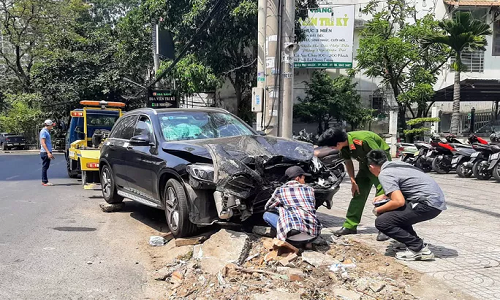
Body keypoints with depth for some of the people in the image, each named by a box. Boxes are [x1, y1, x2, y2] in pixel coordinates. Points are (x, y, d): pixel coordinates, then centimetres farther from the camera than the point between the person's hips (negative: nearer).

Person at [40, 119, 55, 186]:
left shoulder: (47, 131, 18)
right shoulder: (43, 131, -11)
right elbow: (43, 143, -18)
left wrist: (50, 153, 25)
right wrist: (48, 152, -25)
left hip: (47, 152, 10)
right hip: (45, 152, -10)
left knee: (46, 167, 12)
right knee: (45, 167, -5)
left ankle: (44, 181, 18)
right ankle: (45, 182, -2)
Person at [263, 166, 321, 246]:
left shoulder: (280, 190, 8)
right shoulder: (309, 189, 14)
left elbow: (267, 207, 22)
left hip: (293, 235, -4)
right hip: (313, 235, 4)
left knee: (267, 214, 15)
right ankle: (306, 241, 16)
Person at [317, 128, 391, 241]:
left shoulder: (363, 140, -35)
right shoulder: (344, 145, -14)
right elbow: (348, 162, 3)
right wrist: (353, 181, 0)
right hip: (365, 164, 7)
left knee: (382, 195, -15)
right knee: (357, 193, 6)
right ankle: (350, 225, 13)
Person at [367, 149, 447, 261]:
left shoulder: (384, 174, -10)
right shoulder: (396, 164, 18)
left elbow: (399, 201, -18)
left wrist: (378, 210, -3)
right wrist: (384, 196, 32)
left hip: (428, 204, -10)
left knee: (381, 222, -10)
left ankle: (419, 249, -5)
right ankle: (414, 243, 18)